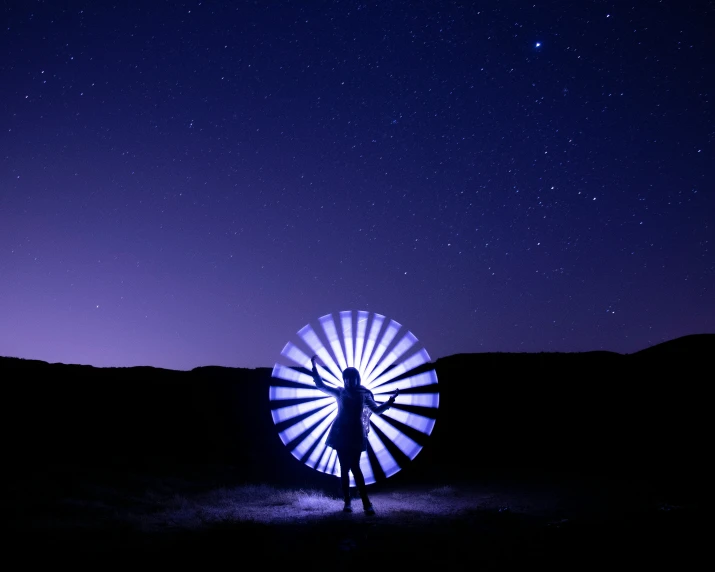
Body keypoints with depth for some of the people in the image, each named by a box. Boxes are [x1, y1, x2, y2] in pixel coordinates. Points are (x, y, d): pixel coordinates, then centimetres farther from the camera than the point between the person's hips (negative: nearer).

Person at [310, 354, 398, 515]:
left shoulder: (364, 394, 7)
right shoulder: (339, 392, 8)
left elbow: (377, 410, 6)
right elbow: (320, 385, 8)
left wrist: (391, 400, -7)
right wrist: (314, 367, 2)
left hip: (356, 434, -1)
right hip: (341, 434, 1)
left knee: (355, 467, -9)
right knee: (344, 468, 2)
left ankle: (366, 503, -7)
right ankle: (347, 502, 8)